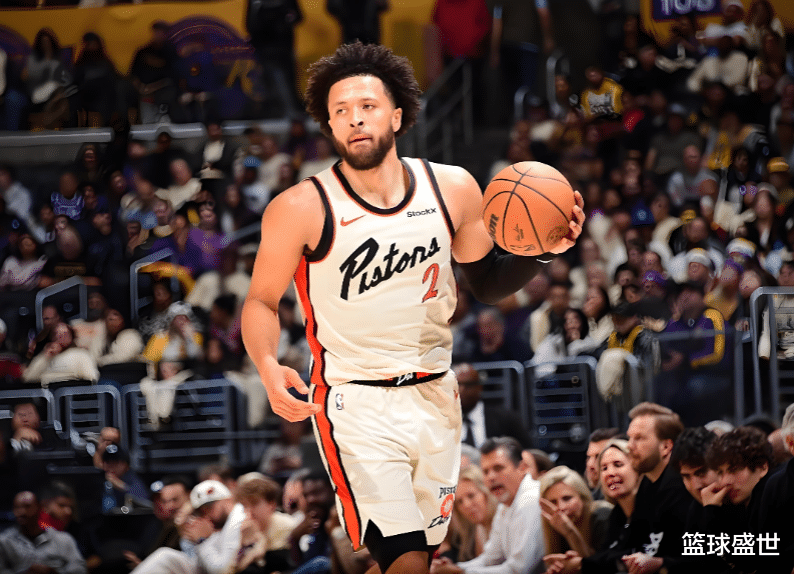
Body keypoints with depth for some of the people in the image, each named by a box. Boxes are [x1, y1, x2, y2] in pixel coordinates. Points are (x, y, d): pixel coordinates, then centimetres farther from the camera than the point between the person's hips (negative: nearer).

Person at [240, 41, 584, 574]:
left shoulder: (453, 188, 0)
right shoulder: (301, 208, -11)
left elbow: (487, 282, 13)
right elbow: (262, 301, -2)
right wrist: (268, 366, -21)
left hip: (435, 395, 5)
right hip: (356, 404, -5)